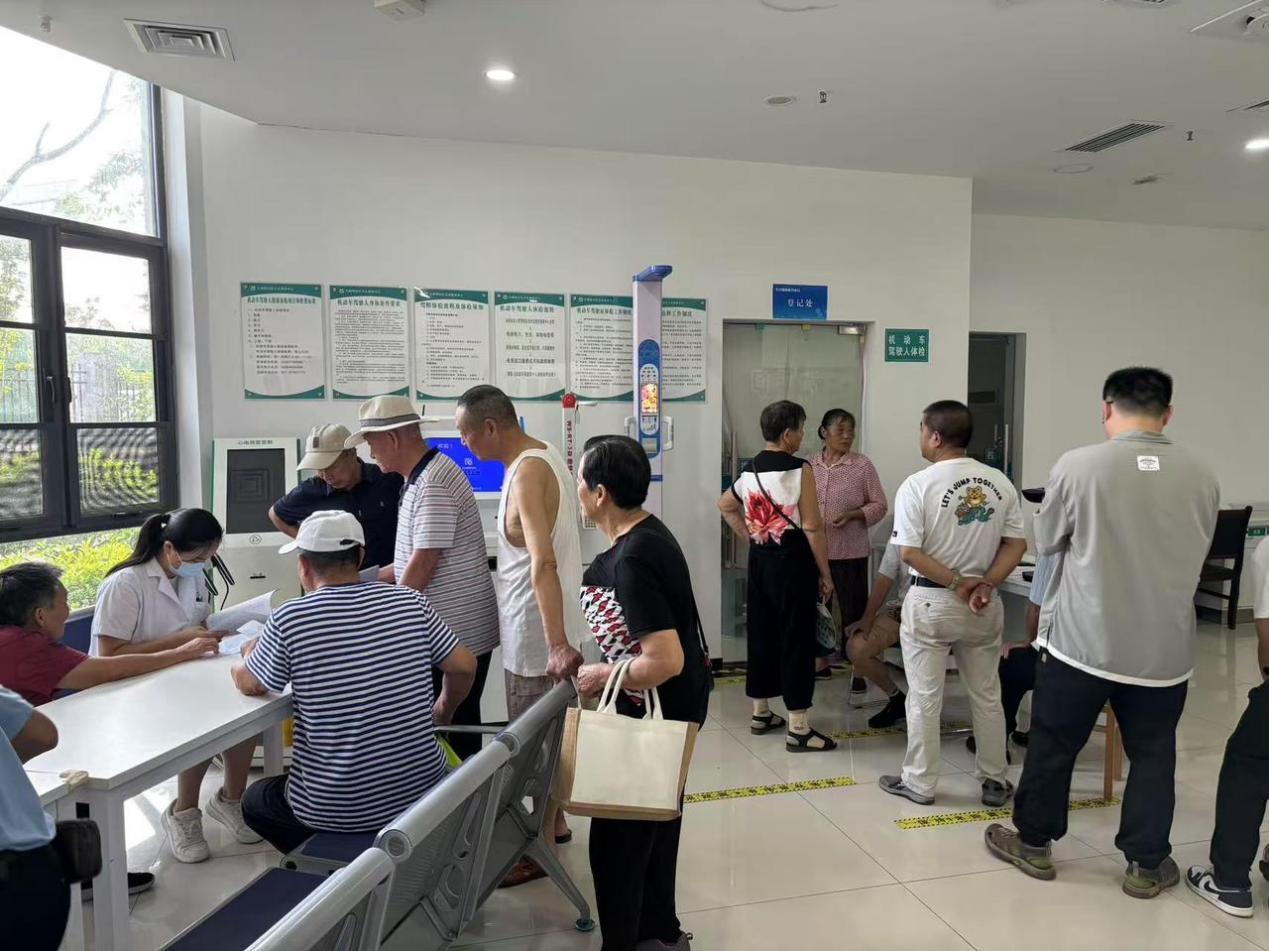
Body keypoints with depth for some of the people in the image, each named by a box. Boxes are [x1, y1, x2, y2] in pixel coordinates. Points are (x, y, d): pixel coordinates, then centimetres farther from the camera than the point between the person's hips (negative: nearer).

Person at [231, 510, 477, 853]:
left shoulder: (290, 619, -14)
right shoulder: (410, 601, -6)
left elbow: (247, 684, 3)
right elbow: (464, 666, 0)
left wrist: (250, 654, 25)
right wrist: (444, 711, 20)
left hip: (337, 808, -4)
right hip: (421, 790, 4)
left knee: (255, 800, 27)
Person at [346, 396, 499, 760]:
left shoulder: (432, 483, -19)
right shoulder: (422, 477, 13)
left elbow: (424, 563, -20)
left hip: (456, 634, -10)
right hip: (446, 630, 10)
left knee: (451, 730, 1)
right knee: (457, 729, 16)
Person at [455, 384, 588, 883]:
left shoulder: (527, 474, -23)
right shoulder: (543, 456, 7)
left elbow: (543, 563, -34)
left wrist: (557, 644, -39)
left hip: (537, 629, -10)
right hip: (545, 623, 10)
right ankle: (554, 821, 38)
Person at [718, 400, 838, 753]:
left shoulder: (750, 469, 7)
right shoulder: (799, 470, -14)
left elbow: (725, 505, 22)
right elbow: (812, 528, -15)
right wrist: (825, 574, -8)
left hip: (759, 560, 7)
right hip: (792, 561, -7)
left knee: (760, 633, 14)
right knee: (796, 639, -1)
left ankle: (761, 713, 26)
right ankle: (798, 729, 3)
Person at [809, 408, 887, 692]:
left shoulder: (863, 465, -6)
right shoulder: (809, 465, 4)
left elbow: (879, 505, -4)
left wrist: (852, 515, -18)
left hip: (849, 552, -4)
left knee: (853, 614, 0)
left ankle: (859, 677, 11)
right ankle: (820, 664, 34)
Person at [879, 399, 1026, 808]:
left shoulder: (918, 485, -12)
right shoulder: (999, 482, 1)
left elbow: (909, 552, -17)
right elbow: (1016, 543, -1)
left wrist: (956, 584, -13)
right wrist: (985, 584, -9)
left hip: (930, 602, -4)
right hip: (983, 603, 5)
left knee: (924, 697, 6)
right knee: (986, 695, 16)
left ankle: (919, 783, 17)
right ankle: (995, 781, 26)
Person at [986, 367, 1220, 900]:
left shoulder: (1077, 466, -14)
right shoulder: (1201, 477, -3)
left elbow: (1046, 543, -1)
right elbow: (1197, 555, 11)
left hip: (1082, 639, -2)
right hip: (1165, 647, 3)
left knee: (1053, 745, 13)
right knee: (1152, 755, 17)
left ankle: (1033, 844, 28)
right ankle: (1146, 865, 29)